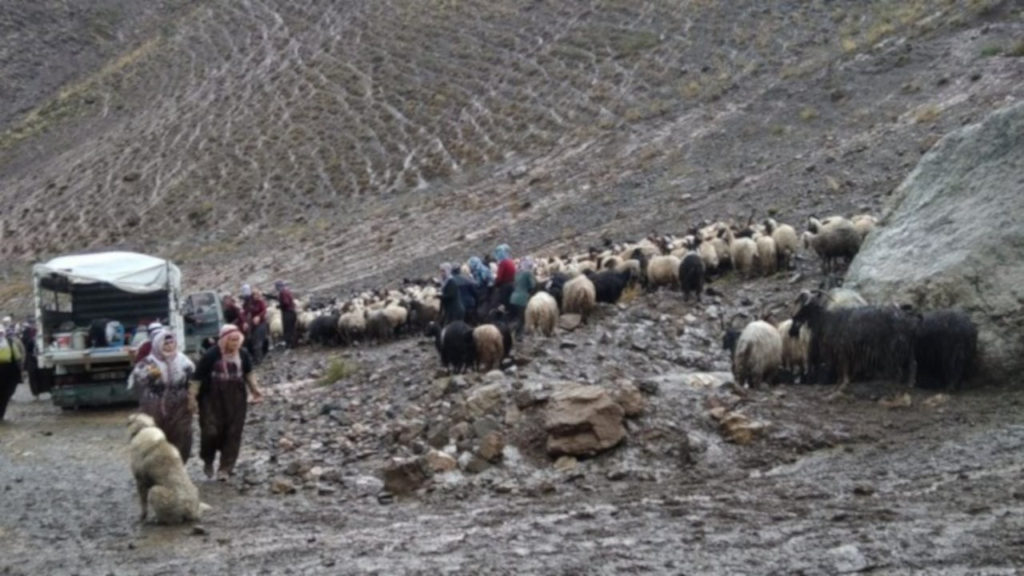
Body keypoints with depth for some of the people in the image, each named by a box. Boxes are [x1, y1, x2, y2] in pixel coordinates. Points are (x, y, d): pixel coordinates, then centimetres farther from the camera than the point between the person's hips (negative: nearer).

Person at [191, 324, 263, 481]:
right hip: (213, 399, -4)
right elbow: (198, 378, -9)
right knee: (211, 431, -8)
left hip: (235, 399, 4)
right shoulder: (210, 356, -15)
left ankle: (225, 467, 13)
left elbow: (248, 373, 16)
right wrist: (192, 397, -11)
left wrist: (255, 390, 10)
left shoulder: (243, 355, -3)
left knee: (233, 433, 2)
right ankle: (208, 461, 20)